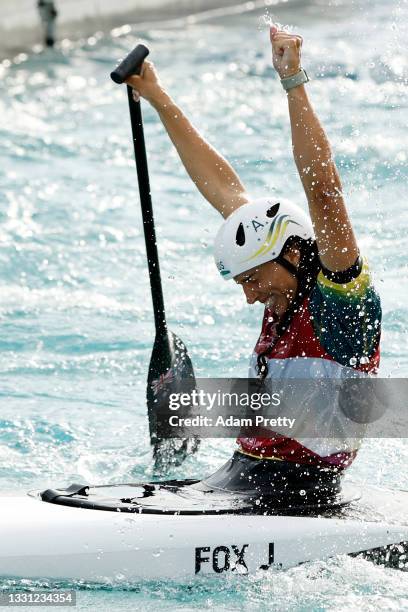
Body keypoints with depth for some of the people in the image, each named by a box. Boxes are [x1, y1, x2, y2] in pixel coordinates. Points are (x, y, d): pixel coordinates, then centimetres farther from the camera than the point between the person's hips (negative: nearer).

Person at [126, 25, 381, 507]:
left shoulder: (341, 294, -9)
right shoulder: (289, 295, 12)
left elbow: (323, 192, -23)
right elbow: (223, 188, 19)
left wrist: (294, 83, -27)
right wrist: (159, 101, 26)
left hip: (293, 495, -8)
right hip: (240, 474, 8)